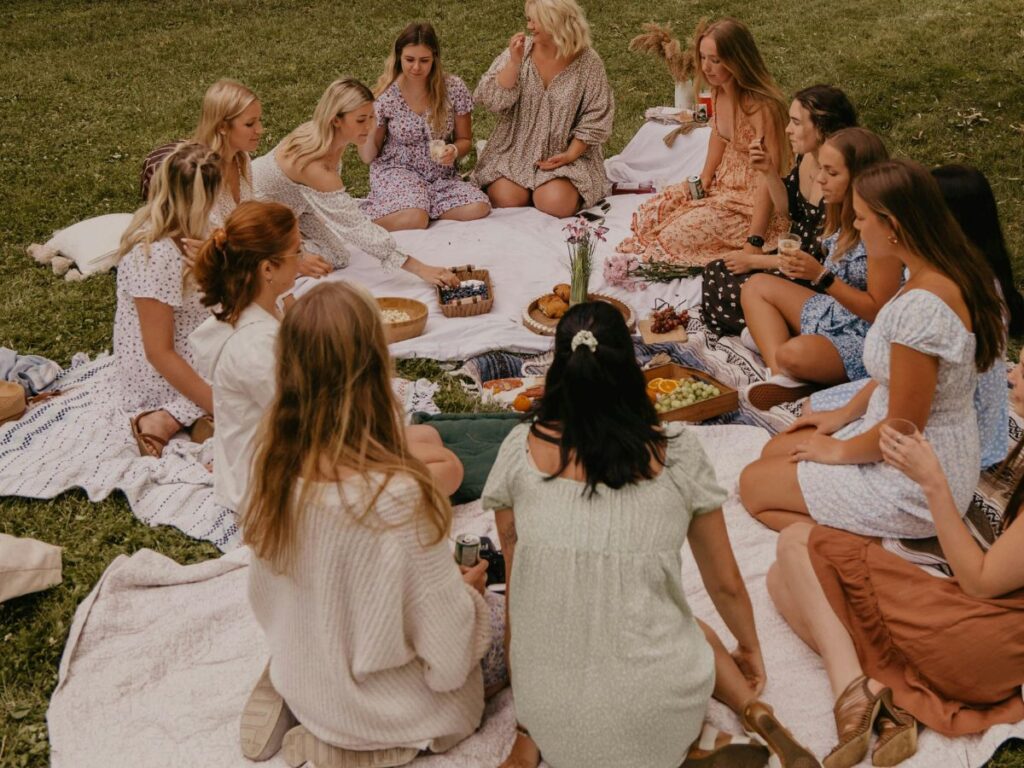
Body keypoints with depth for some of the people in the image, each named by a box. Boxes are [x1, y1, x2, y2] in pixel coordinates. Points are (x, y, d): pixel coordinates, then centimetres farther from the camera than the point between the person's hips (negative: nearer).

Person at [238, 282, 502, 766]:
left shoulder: (276, 466, -15)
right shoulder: (397, 496, -35)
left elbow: (268, 598, 1)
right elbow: (446, 650, -24)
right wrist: (468, 591, -2)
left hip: (300, 683, 6)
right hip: (379, 711, -6)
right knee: (508, 620, 18)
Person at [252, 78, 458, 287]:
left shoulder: (324, 136, -15)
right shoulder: (314, 164, -40)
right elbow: (358, 227, -40)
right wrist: (420, 269, -40)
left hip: (287, 208, 8)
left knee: (336, 257, 0)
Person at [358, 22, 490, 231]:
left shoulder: (454, 89, -7)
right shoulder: (385, 96, -9)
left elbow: (465, 140, 6)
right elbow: (368, 157, -2)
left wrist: (454, 151, -18)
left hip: (441, 175, 3)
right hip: (397, 172, -3)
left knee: (479, 208, -24)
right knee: (415, 219, -33)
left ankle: (422, 203, -3)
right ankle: (367, 216, -4)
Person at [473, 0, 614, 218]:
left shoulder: (588, 62, -9)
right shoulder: (519, 51, -5)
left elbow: (596, 118, -5)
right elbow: (492, 99, -11)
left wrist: (570, 154, -14)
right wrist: (514, 63, -23)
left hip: (562, 155, -1)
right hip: (515, 150, 1)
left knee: (556, 204, -25)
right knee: (507, 200, -21)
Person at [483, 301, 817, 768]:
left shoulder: (521, 450, -5)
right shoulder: (676, 451, -6)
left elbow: (517, 584, 5)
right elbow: (725, 585, 5)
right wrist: (750, 649, 27)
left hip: (552, 721, 1)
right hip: (654, 718, -1)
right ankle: (756, 713, 7)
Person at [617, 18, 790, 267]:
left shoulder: (762, 107, -28)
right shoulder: (719, 91, -3)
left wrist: (754, 242, -31)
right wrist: (705, 176, 3)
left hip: (753, 200, -8)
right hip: (723, 184, 8)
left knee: (676, 234, -19)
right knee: (649, 213, -1)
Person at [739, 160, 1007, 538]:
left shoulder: (921, 306, -32)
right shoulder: (953, 274, -2)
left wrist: (839, 451, -8)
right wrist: (844, 414, 14)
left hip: (915, 489, -10)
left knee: (753, 485, 4)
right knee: (774, 451, 21)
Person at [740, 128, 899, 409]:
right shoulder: (843, 216, 4)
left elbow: (878, 310, -21)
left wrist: (822, 277, -25)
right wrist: (806, 268, -6)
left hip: (865, 340, -11)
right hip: (836, 315, 11)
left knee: (794, 353, -39)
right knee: (756, 286, 8)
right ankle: (782, 377, -11)